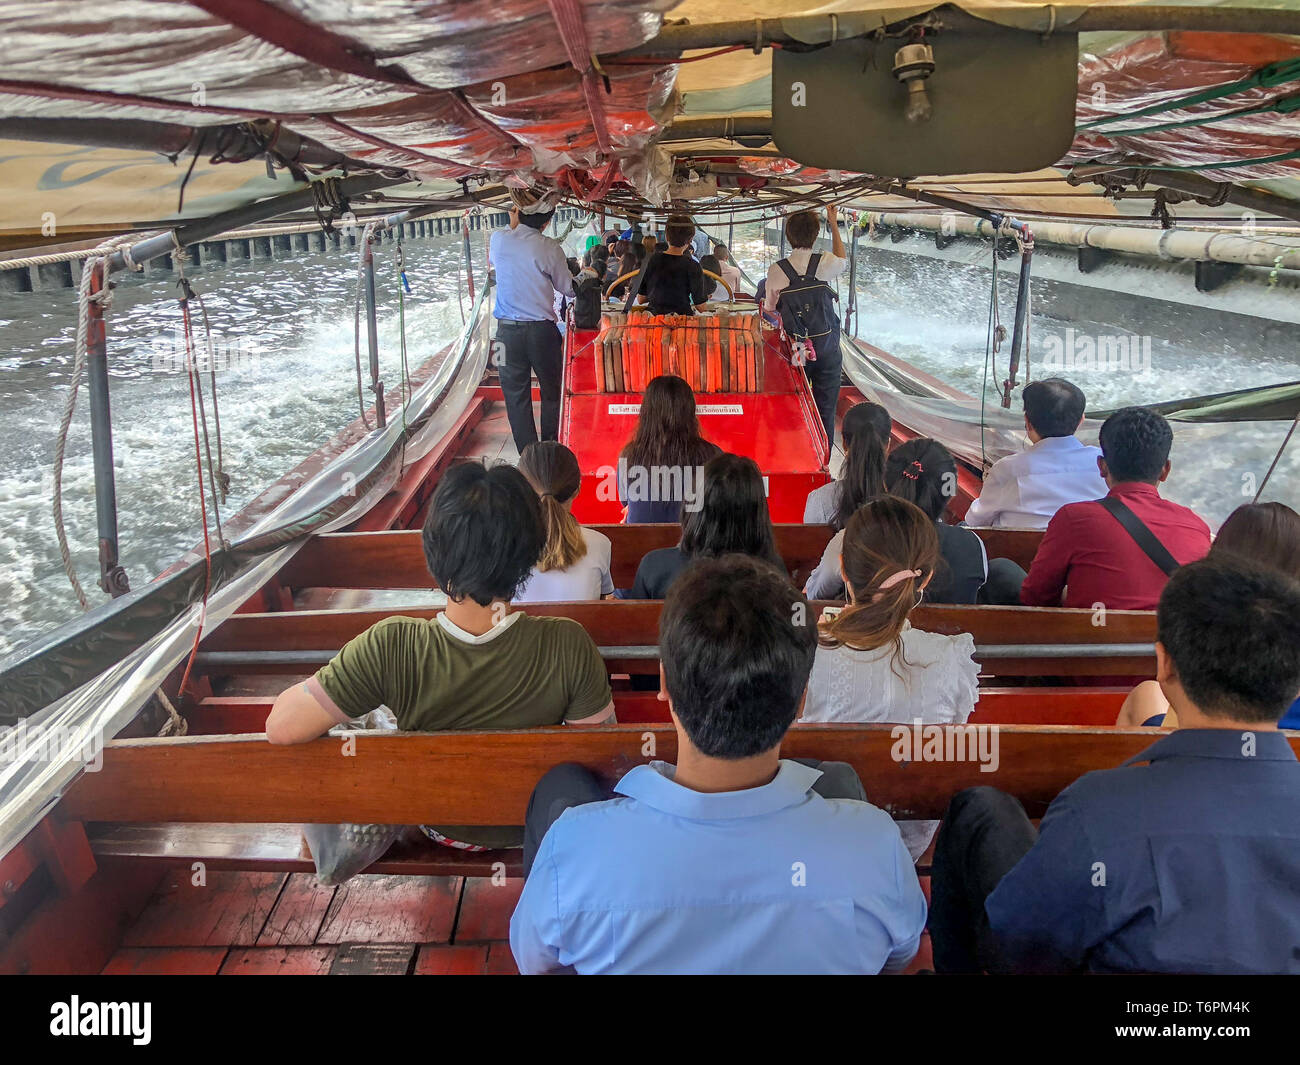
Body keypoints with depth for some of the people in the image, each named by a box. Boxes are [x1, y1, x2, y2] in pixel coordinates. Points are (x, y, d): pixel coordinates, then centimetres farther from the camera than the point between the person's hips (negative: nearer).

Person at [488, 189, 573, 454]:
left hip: (507, 330, 2)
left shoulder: (498, 239, -1)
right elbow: (568, 289, -1)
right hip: (542, 330, -2)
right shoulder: (549, 248, -11)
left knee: (516, 395, 9)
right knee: (551, 393, 14)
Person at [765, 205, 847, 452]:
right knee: (825, 408, 9)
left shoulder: (777, 270, -10)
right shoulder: (824, 264, -12)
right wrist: (833, 223, 20)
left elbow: (769, 308, 3)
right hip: (827, 348, 0)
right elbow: (843, 261, 14)